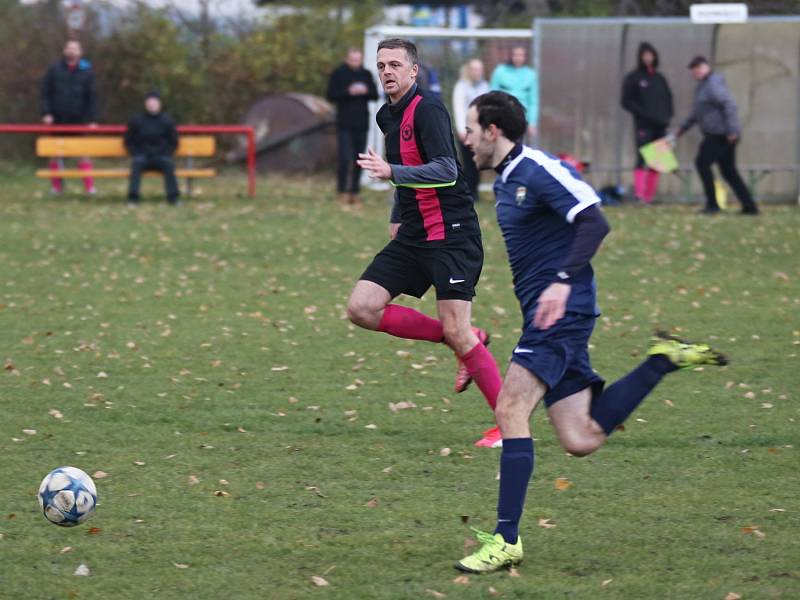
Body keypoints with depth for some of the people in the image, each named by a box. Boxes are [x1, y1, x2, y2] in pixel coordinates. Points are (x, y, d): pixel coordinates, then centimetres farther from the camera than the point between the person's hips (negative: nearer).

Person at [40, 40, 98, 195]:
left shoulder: (86, 71, 5)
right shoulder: (54, 70, 6)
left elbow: (91, 96, 2)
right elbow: (45, 93, 4)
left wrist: (92, 119, -6)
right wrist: (46, 113, -8)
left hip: (78, 120, -1)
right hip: (58, 120, 1)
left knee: (83, 153, -1)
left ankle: (90, 187, 0)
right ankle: (56, 187, 10)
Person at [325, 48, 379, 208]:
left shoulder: (366, 74, 9)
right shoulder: (338, 74, -1)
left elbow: (375, 95, 9)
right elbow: (331, 95, -6)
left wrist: (366, 91, -12)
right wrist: (348, 92, -19)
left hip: (361, 124, 4)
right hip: (344, 124, -4)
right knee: (345, 159, -9)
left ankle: (355, 192, 12)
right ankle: (343, 192, 0)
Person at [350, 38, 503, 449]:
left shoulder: (427, 109, -14)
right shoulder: (387, 116, 14)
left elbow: (445, 169, -26)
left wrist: (392, 172, -36)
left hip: (451, 233, -9)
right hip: (413, 236, 9)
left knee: (456, 330, -14)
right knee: (362, 307, -3)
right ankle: (467, 344, 8)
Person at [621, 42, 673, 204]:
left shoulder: (660, 78, 16)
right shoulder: (633, 78, 3)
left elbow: (668, 98, 22)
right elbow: (627, 102, -2)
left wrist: (667, 116, 3)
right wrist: (645, 114, -13)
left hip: (660, 126, 5)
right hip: (643, 126, -5)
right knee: (642, 159, -16)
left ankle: (649, 196, 8)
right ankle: (639, 194, -22)